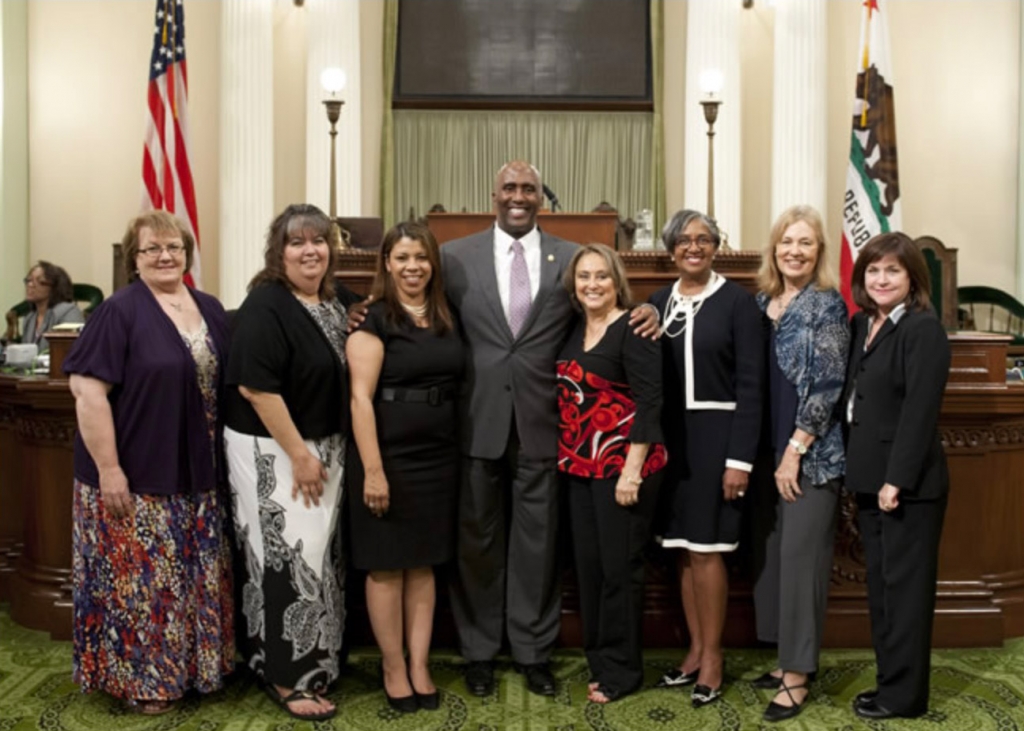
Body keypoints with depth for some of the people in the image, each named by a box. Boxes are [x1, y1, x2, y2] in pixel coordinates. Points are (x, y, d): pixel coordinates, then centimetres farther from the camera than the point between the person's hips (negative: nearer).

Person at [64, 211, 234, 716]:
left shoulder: (210, 310, 9)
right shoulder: (119, 311, -11)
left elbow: (228, 384, 15)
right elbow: (87, 389, -17)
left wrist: (224, 463, 11)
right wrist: (109, 470, -20)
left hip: (197, 476, 6)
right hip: (136, 476, -6)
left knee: (195, 578, 15)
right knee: (139, 579, 3)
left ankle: (194, 664, 30)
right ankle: (143, 678, 19)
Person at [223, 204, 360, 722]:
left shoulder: (339, 301, 6)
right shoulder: (264, 307, -17)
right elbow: (256, 387, -22)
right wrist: (298, 454, -20)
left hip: (326, 449, 8)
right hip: (272, 452, -7)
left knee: (318, 558, 15)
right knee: (288, 561, -2)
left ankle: (311, 661, 30)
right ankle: (287, 677, 12)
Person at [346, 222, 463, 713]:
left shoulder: (446, 319, 9)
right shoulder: (374, 319, -8)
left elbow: (457, 385, 12)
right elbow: (360, 398, -14)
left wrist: (458, 451, 4)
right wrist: (372, 470, -19)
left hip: (439, 458, 5)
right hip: (390, 457, -5)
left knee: (423, 565, 12)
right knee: (387, 567, 6)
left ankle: (420, 667, 22)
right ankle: (393, 668, 20)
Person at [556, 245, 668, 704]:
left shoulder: (632, 329, -12)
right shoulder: (572, 329, 9)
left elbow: (650, 401, -16)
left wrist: (632, 470, -20)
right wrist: (566, 458, 11)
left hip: (621, 465, -7)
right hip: (579, 466, 7)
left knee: (619, 565, 2)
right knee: (587, 563, 13)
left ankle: (622, 669, 16)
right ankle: (598, 658, 27)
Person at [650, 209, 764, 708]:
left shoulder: (737, 301, -5)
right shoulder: (659, 302, 9)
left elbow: (750, 385, -8)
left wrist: (740, 457, -14)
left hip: (715, 435, -5)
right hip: (669, 436, 5)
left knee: (706, 548, -2)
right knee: (683, 548, 10)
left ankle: (713, 656, 13)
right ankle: (696, 649, 23)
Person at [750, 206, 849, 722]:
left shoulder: (828, 305, -7)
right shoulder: (760, 304, 10)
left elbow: (828, 386, -12)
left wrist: (795, 451, -14)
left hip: (810, 454, -6)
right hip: (765, 451, 6)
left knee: (800, 556, -2)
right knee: (770, 554, 10)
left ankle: (798, 677, 7)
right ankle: (788, 659, 24)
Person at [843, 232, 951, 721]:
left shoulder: (923, 329, -13)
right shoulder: (861, 325, 11)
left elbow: (920, 411, -18)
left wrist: (897, 479, -20)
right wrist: (857, 471, 7)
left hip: (908, 483, -8)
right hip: (869, 478, 8)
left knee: (905, 586, 2)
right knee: (879, 584, 16)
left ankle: (904, 693, 14)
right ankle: (889, 679, 28)